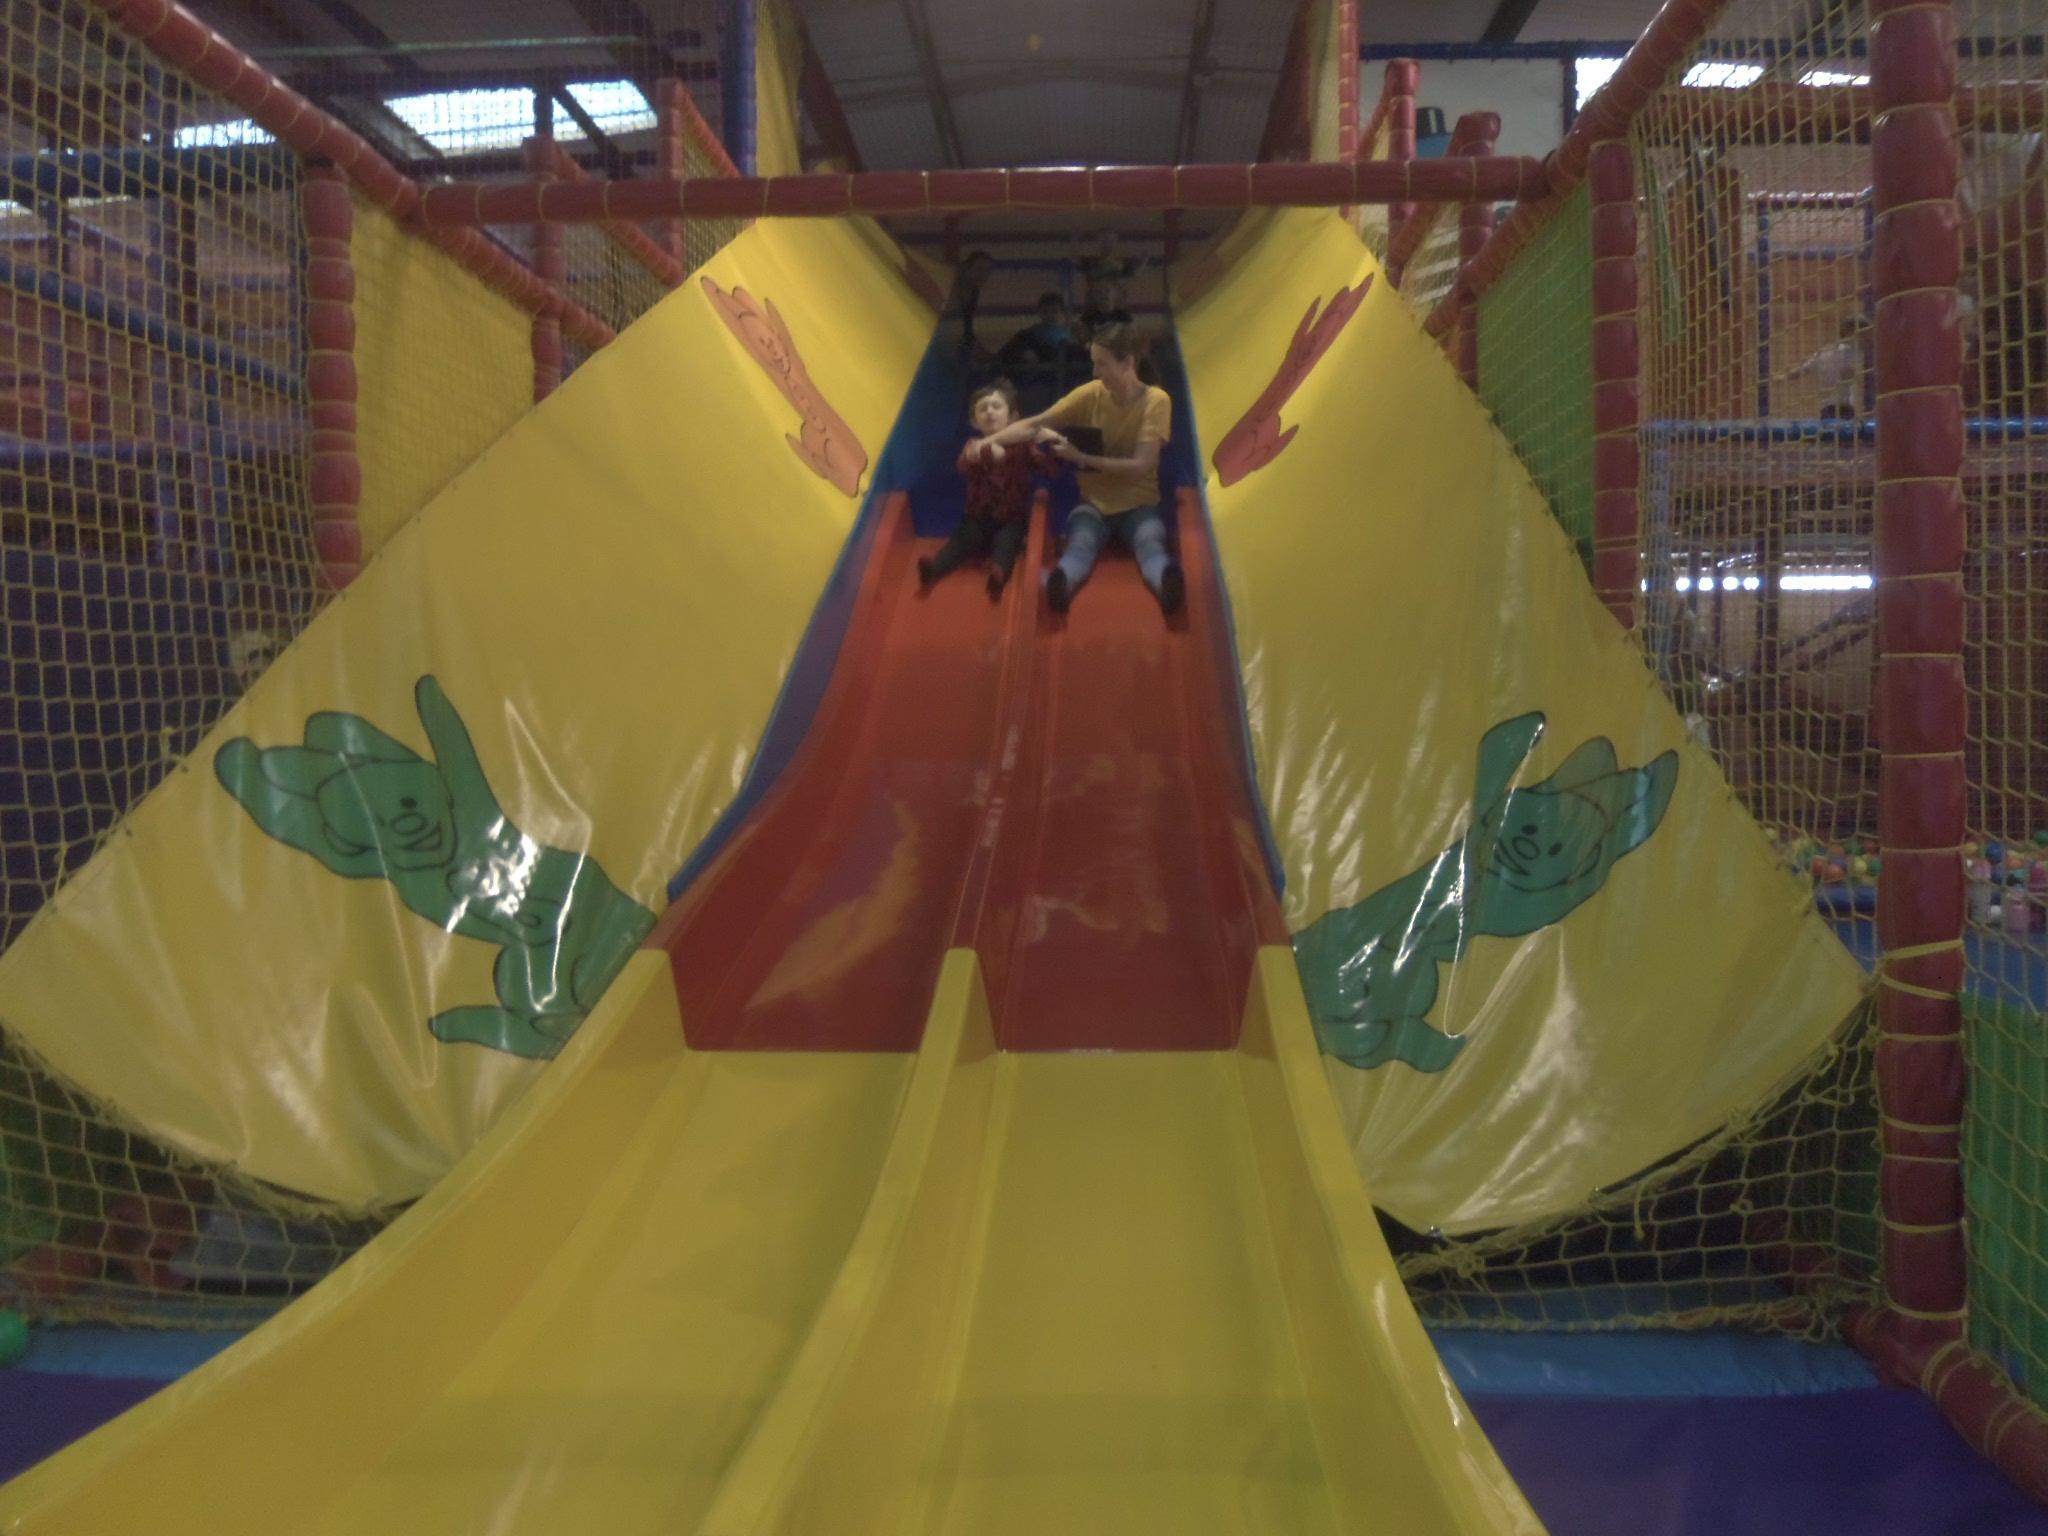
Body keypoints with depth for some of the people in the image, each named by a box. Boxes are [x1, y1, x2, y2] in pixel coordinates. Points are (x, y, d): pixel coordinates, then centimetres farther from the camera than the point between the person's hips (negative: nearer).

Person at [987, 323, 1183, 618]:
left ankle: (1167, 583, -69)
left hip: (1139, 505, -1)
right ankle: (1060, 583, -66)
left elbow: (1141, 466, -18)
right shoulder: (1090, 394, -2)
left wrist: (1082, 458, -23)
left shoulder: (1156, 400, -10)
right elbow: (1034, 424, -3)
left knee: (1149, 542, -37)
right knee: (1080, 543, -34)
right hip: (1094, 503, 2)